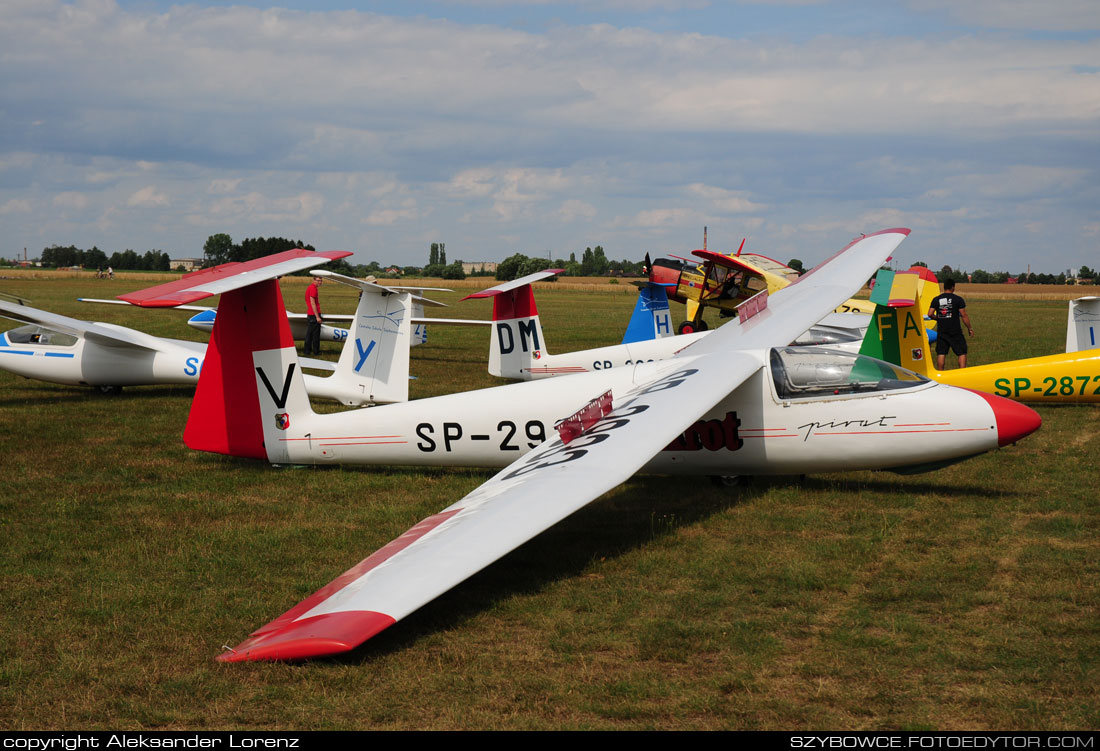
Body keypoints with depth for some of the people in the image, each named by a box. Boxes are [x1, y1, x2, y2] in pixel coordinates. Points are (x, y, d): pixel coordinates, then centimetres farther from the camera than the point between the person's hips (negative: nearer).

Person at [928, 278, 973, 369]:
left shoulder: (936, 299, 2)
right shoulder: (958, 299, -6)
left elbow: (930, 314, -3)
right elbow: (963, 315, -7)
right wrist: (969, 328, 2)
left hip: (941, 331, 3)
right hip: (955, 331, -3)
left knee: (941, 354, 8)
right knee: (962, 353, 3)